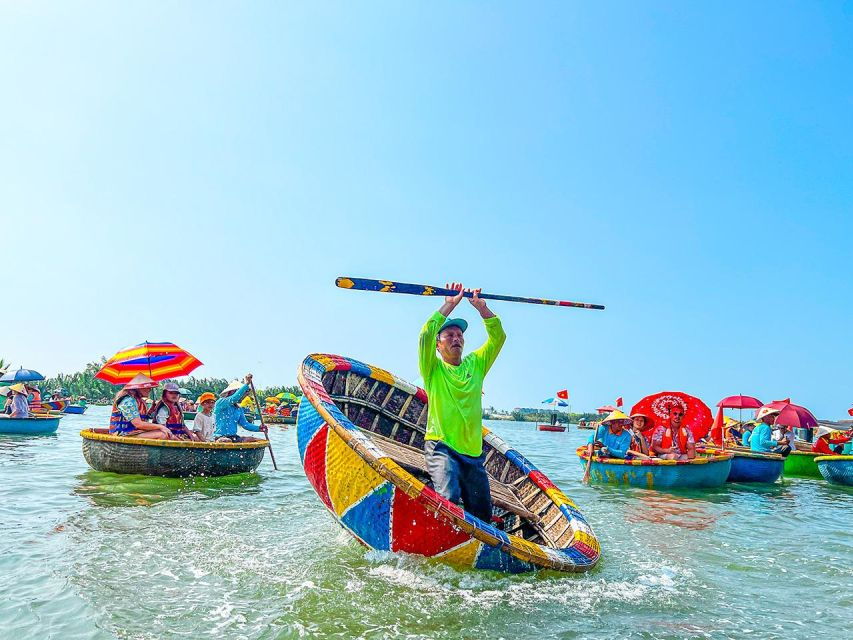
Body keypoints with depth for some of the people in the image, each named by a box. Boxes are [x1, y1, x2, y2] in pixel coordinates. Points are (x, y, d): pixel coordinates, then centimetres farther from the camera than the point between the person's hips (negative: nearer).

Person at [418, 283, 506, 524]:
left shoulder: (476, 364, 15)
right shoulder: (433, 368, 4)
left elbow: (498, 337, 9)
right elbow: (426, 335, -13)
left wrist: (482, 308, -2)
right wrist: (449, 305, -12)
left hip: (473, 452, 5)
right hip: (441, 448, -5)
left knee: (482, 514, 6)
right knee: (449, 499, -26)